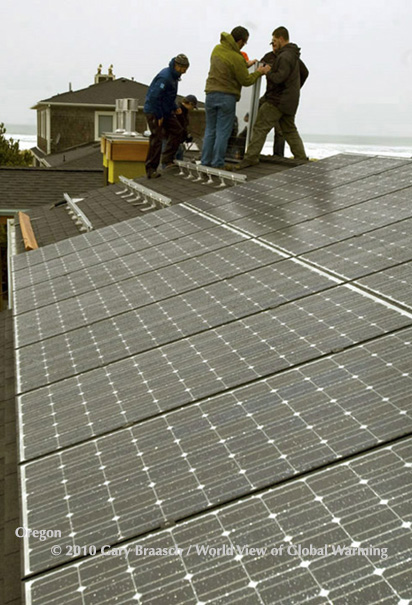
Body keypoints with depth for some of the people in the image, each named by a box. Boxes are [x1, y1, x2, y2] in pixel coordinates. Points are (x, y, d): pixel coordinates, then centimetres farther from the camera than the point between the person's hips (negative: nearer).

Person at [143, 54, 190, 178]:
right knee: (156, 138, -11)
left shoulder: (173, 76, 10)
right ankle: (151, 169, -6)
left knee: (177, 131, 6)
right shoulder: (165, 77, -22)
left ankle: (168, 160, 11)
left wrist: (175, 108, 10)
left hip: (165, 111, 10)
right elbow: (154, 97, -25)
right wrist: (159, 116, -20)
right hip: (153, 111, -10)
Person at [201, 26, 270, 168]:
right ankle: (217, 164, 0)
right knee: (223, 132, 0)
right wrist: (259, 72, 8)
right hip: (227, 97, -6)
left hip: (211, 94, 6)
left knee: (210, 130, 11)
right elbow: (246, 81, -8)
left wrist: (246, 65, 21)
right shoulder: (236, 58, -15)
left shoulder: (217, 49, 6)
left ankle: (205, 162, 10)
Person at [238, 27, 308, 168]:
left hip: (278, 100, -10)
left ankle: (251, 157, -8)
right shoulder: (293, 55, 16)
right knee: (290, 131, 15)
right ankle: (301, 158, 14)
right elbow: (304, 73, 27)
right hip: (289, 101, 10)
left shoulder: (285, 57, -16)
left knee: (260, 127, -7)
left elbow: (279, 78, -26)